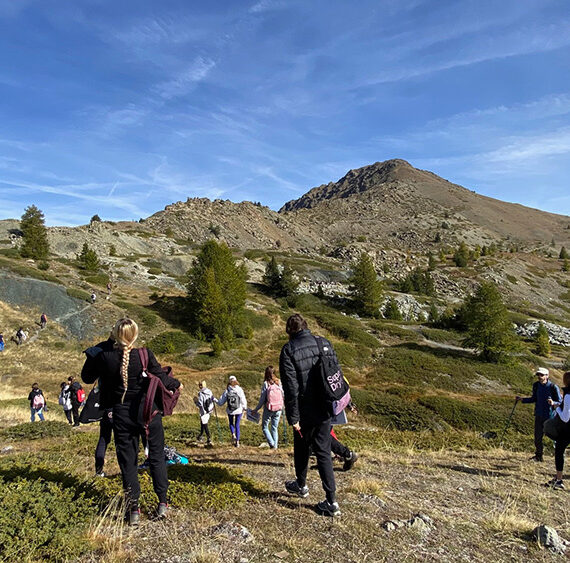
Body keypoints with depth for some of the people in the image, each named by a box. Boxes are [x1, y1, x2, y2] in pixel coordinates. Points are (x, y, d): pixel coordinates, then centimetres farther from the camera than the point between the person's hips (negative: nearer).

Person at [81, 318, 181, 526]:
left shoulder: (104, 357, -11)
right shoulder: (145, 355, -14)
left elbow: (87, 378, 5)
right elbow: (163, 380, -8)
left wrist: (92, 356, 17)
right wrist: (176, 384, 12)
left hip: (122, 415, 1)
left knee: (127, 461, 13)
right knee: (157, 457, 15)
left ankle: (133, 510, 17)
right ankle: (162, 504, 20)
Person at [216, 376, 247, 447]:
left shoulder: (226, 391, -8)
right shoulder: (239, 390, -9)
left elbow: (221, 402, -3)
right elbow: (243, 401, -8)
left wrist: (215, 400, 14)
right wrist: (244, 409, 6)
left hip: (230, 411, 0)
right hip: (239, 411, 0)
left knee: (231, 424, 22)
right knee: (237, 425, 13)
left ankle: (233, 434, -4)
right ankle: (237, 442, 13)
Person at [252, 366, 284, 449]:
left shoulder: (266, 384, -11)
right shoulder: (279, 382, -2)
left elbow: (262, 398, -9)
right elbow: (283, 395, 2)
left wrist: (256, 409, 1)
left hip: (268, 409, -3)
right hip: (278, 409, 4)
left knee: (265, 427, 12)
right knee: (275, 427, 15)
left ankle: (271, 443, -2)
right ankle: (275, 445, 15)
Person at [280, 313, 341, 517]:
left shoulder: (289, 350, -14)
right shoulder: (325, 344, 0)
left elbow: (291, 387, -17)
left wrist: (293, 417, -11)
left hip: (305, 412, -3)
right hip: (325, 410, 4)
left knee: (302, 449, 20)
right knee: (323, 452, 12)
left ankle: (301, 485, 41)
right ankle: (331, 501, 10)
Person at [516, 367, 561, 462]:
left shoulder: (553, 387, -13)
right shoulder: (536, 385, 3)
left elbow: (560, 402, -9)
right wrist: (522, 399, 4)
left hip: (550, 416, -5)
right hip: (539, 415, 5)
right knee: (538, 436, 9)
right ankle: (538, 456, 23)